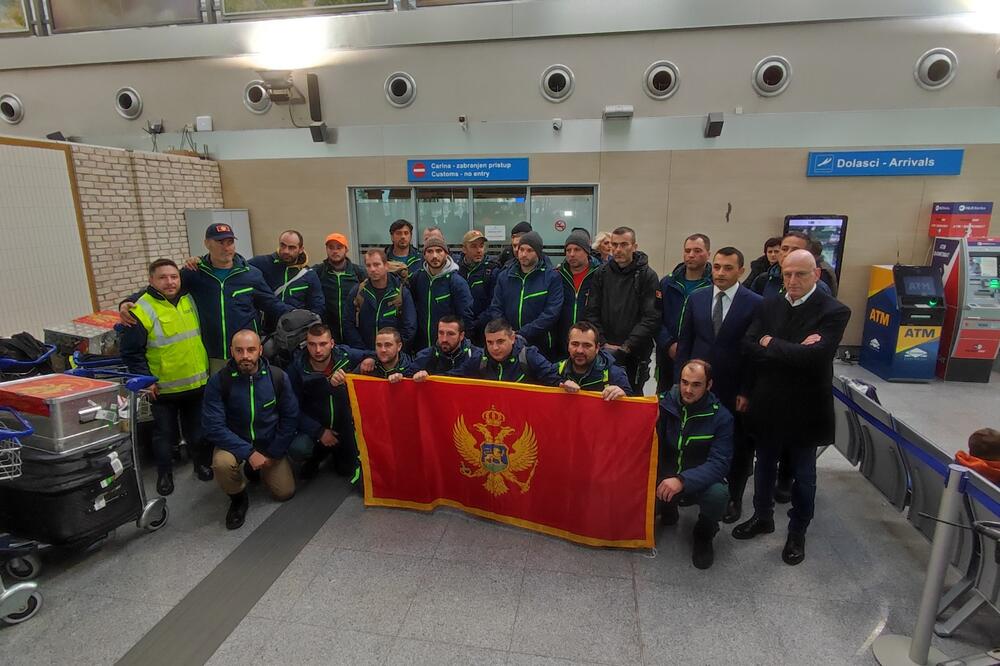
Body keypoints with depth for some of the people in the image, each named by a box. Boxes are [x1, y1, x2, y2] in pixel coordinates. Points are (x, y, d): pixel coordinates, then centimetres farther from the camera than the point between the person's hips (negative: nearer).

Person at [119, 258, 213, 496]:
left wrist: (207, 368, 14)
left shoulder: (190, 300, 4)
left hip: (198, 383, 4)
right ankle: (164, 473, 27)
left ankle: (202, 462, 34)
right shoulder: (142, 310, -13)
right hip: (163, 388, -4)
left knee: (198, 430, 16)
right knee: (165, 433, 10)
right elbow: (130, 351, -9)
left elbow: (203, 334, 18)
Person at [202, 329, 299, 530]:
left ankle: (260, 471, 29)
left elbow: (290, 417, -5)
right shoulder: (219, 381, -18)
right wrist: (249, 453, -25)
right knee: (222, 463, -34)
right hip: (234, 444, -1)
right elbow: (213, 426, -20)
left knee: (285, 493, -4)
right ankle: (238, 498, 0)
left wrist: (273, 454, -7)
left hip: (270, 444, 1)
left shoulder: (278, 377, -14)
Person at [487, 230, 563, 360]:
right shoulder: (505, 276, 7)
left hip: (540, 346, -3)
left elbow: (551, 313, -14)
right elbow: (495, 309, 6)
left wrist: (522, 334, -19)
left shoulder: (552, 277, -5)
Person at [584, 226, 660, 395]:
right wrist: (603, 343, -9)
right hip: (603, 352, 3)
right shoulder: (601, 273, 5)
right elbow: (592, 313, 2)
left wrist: (626, 346, -15)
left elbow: (651, 318, -11)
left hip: (635, 354, -2)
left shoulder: (647, 276, -4)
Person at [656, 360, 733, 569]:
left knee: (718, 494, -34)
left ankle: (704, 534, 2)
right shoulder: (665, 403, -5)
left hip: (700, 482, -2)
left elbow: (719, 463, -21)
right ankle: (668, 508, 12)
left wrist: (683, 481, -36)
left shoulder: (721, 417, -11)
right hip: (664, 477, 2)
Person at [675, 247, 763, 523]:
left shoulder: (755, 303, -7)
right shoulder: (696, 298, 4)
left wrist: (746, 392, -9)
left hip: (733, 390, -2)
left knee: (736, 448, 11)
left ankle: (733, 498, 29)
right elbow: (684, 342, 7)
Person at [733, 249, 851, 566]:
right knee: (765, 465, 20)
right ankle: (762, 517, 41)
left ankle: (797, 532, 34)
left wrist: (771, 344, -14)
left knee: (803, 474, 14)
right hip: (767, 405, 4)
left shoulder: (834, 311, -13)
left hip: (804, 408, -4)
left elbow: (814, 355, -27)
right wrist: (792, 352, -22)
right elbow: (749, 345, -10)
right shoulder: (769, 305, 1)